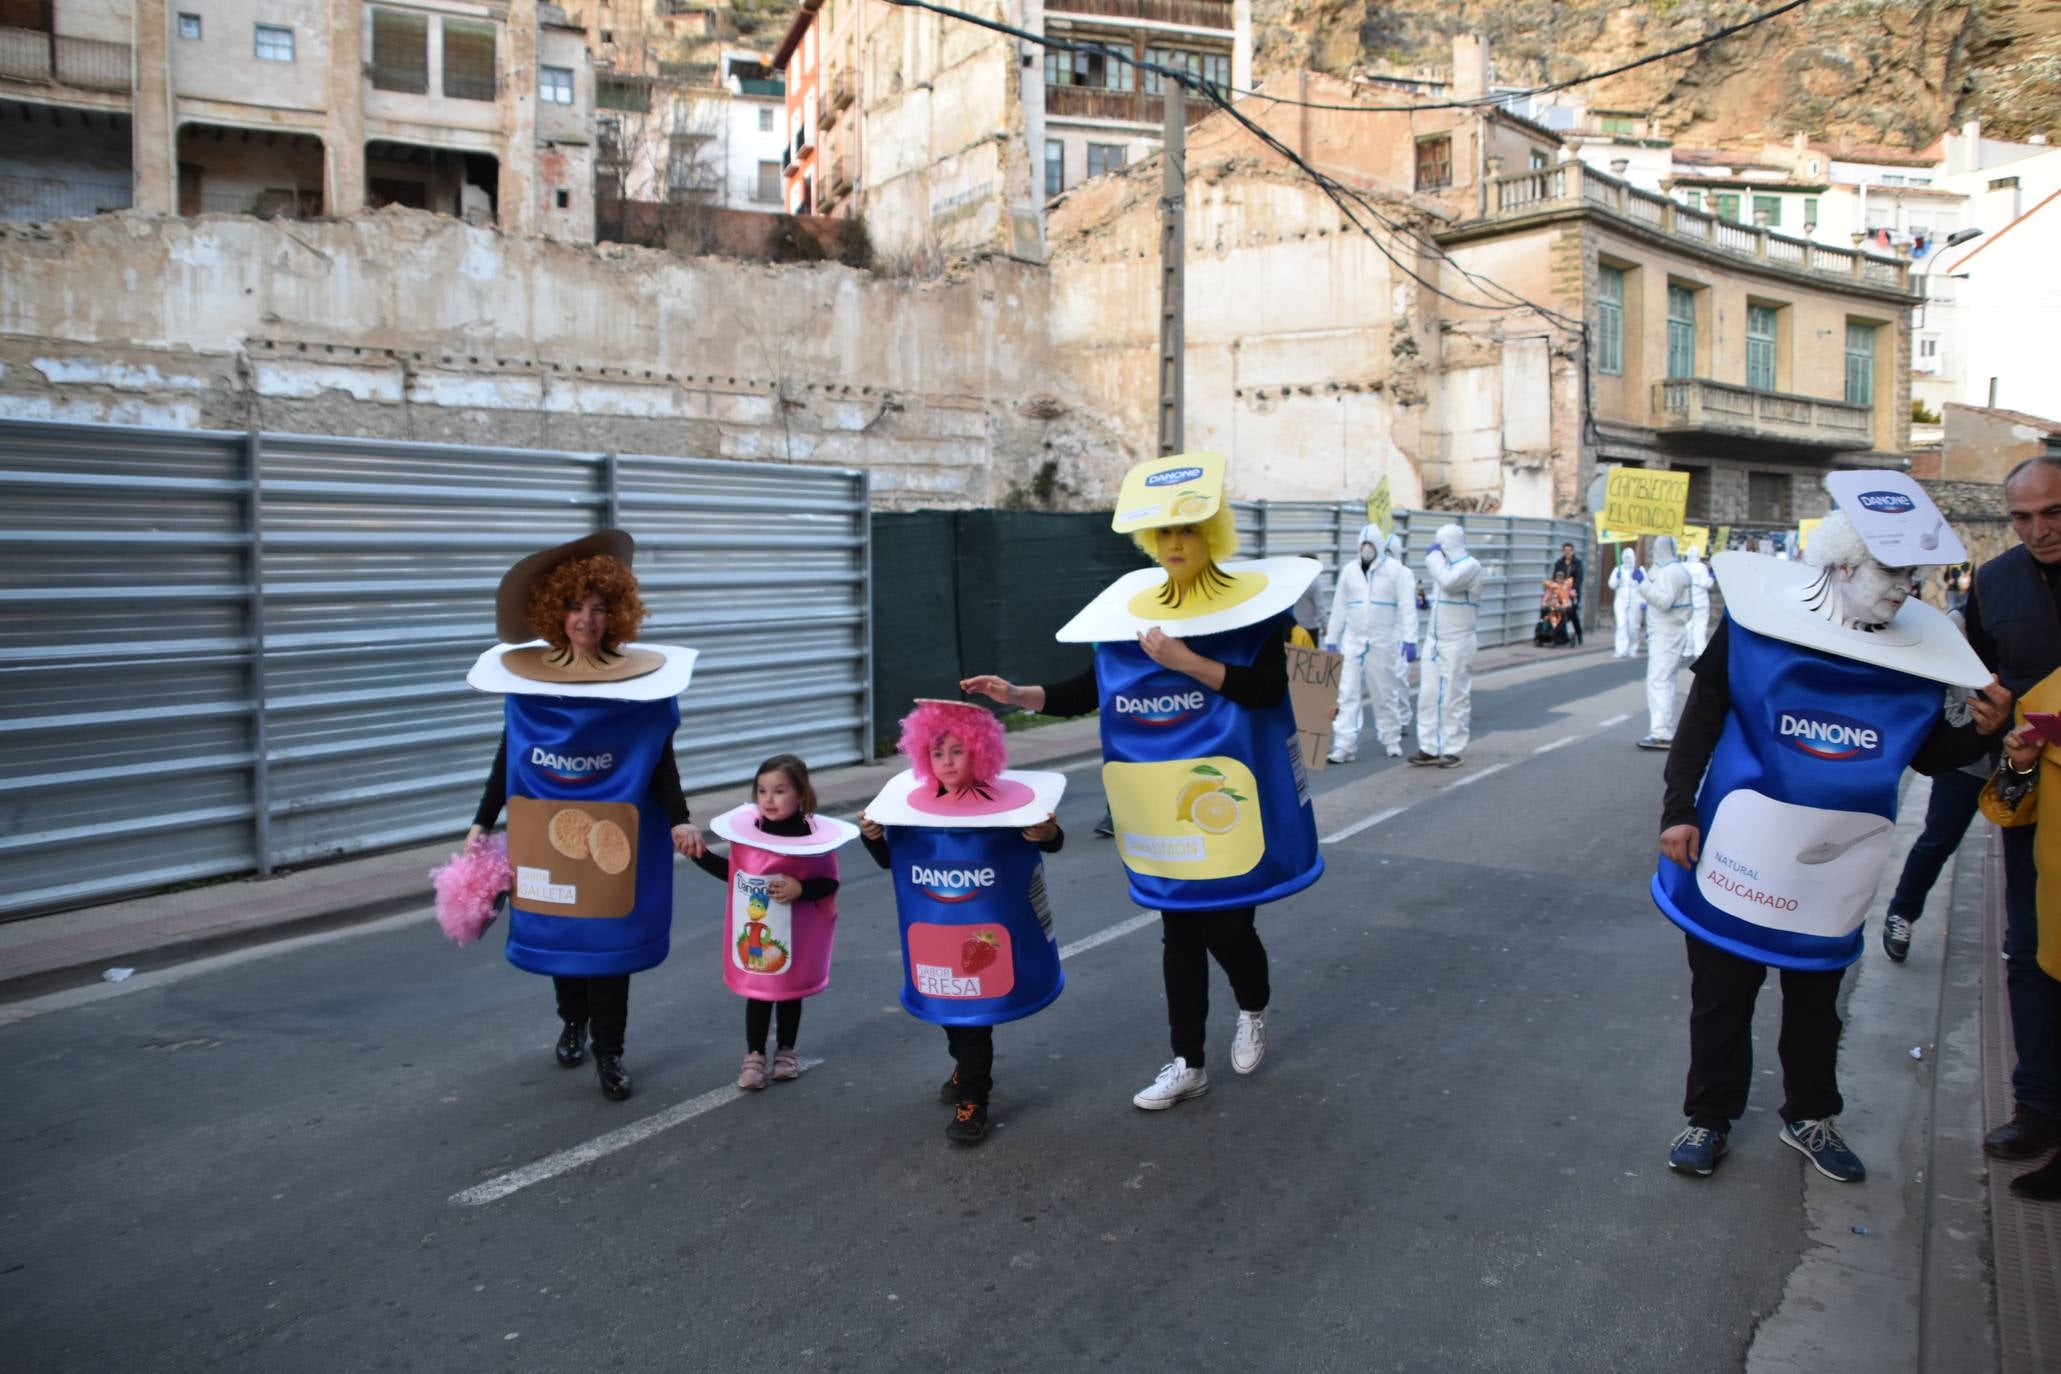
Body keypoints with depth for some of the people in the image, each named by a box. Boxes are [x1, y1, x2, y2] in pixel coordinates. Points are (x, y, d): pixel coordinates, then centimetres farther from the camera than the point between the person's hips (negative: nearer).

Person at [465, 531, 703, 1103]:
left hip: (612, 830, -2)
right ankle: (573, 1022, 38)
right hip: (547, 830, 2)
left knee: (607, 933, 0)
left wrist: (678, 820, -17)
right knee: (557, 929, 13)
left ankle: (609, 1053, 11)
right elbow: (508, 758, 7)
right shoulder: (525, 678, -1)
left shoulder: (642, 677, -7)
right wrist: (482, 822, 6)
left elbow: (659, 759, -6)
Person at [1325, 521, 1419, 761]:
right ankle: (1344, 746, -5)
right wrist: (1331, 639, 11)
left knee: (1384, 694, 7)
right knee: (1346, 694, -4)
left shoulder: (1396, 570, -2)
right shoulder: (1349, 570, 9)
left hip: (1382, 643, -3)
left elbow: (1407, 607, -7)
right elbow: (1339, 607, 13)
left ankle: (1391, 741, 23)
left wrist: (1409, 639, -15)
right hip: (1352, 641, 3)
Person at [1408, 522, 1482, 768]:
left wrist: (1435, 556, -14)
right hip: (1434, 640, 8)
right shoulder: (1445, 564, 16)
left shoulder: (1470, 565, -9)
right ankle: (1429, 749, 9)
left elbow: (1449, 582, -27)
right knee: (1428, 695, 5)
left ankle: (1452, 750, 1)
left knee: (1454, 697, -4)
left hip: (1457, 643, -8)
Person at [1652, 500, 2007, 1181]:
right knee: (1722, 993, 8)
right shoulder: (1759, 620, -12)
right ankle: (1709, 1117, 25)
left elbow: (1931, 754, 9)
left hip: (1834, 866, 3)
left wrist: (1981, 730, -11)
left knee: (1816, 997, 18)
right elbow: (1702, 719, -6)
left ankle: (1810, 1116, 37)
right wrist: (1678, 809, -9)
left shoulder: (1915, 650, -1)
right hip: (1742, 852, -3)